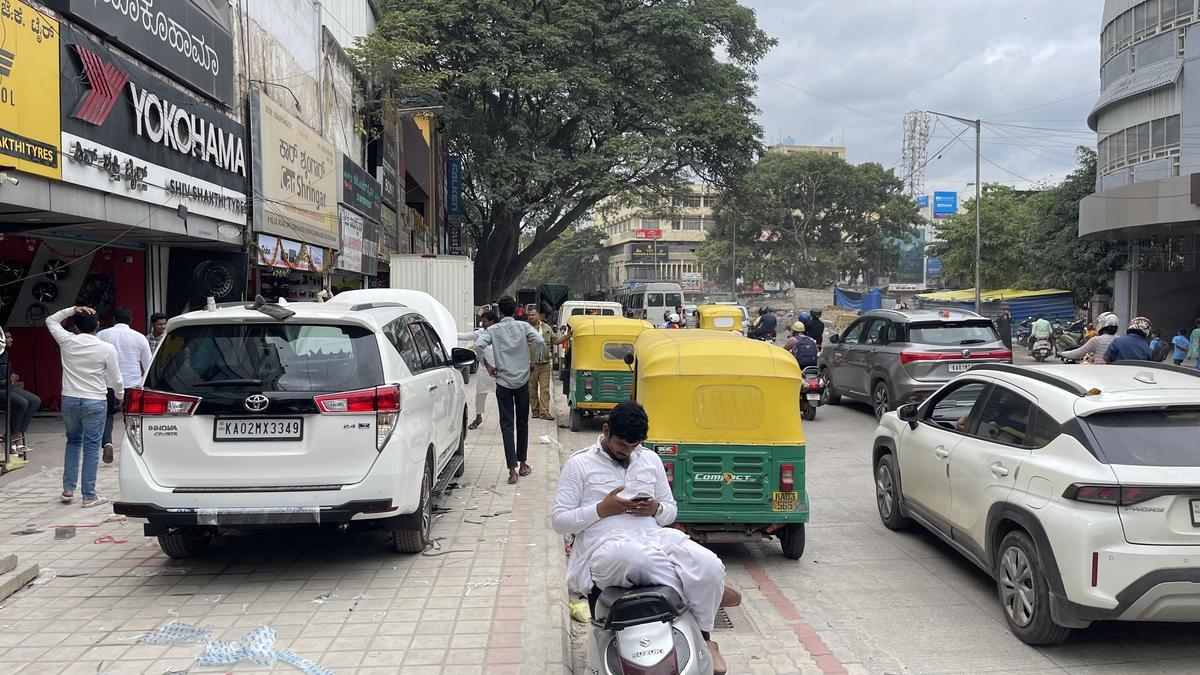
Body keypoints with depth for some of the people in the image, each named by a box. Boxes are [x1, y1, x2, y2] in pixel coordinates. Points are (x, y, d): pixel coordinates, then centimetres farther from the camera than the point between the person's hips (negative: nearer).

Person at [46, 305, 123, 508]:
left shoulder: (67, 341, -4)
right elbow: (115, 379, -2)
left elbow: (51, 320, 16)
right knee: (91, 447, 1)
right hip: (95, 402, -3)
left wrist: (73, 310, 7)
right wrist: (120, 395, 17)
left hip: (69, 400, 3)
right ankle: (89, 496, 3)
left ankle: (68, 490, 18)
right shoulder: (107, 349, -10)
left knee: (73, 442, 20)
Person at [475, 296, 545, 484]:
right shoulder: (523, 326, 1)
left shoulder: (493, 329, -1)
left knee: (507, 426, -1)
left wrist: (488, 366, -4)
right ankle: (522, 465, 23)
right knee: (522, 423, 14)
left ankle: (512, 470, -9)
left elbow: (479, 346, -16)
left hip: (503, 382, -1)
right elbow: (539, 341, -13)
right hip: (522, 381, 1)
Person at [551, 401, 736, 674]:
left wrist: (656, 509, -1)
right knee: (633, 557, -43)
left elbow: (671, 510, 24)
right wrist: (602, 509, -11)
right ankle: (705, 591, -17)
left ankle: (704, 638, -1)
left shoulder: (651, 460, 20)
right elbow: (558, 521, 2)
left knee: (711, 565, -25)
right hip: (605, 548, -4)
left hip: (654, 537, 4)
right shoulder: (578, 464, 6)